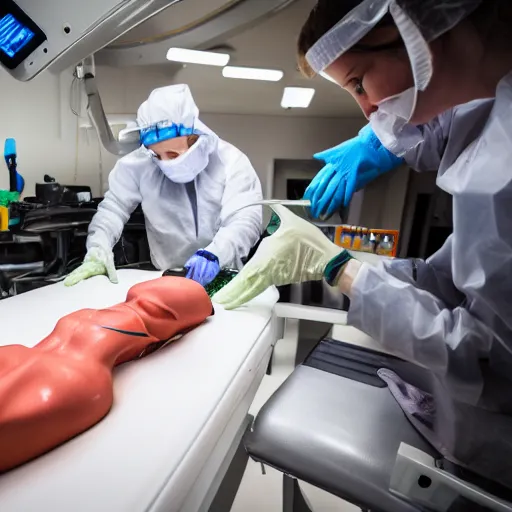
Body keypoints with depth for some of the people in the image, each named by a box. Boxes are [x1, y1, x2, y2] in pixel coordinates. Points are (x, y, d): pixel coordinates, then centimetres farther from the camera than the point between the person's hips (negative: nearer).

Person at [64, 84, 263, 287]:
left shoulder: (231, 161, -10)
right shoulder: (138, 164, -6)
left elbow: (245, 219, -20)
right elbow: (113, 208, 0)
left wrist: (214, 255, -37)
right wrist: (98, 252, -17)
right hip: (167, 278, 1)